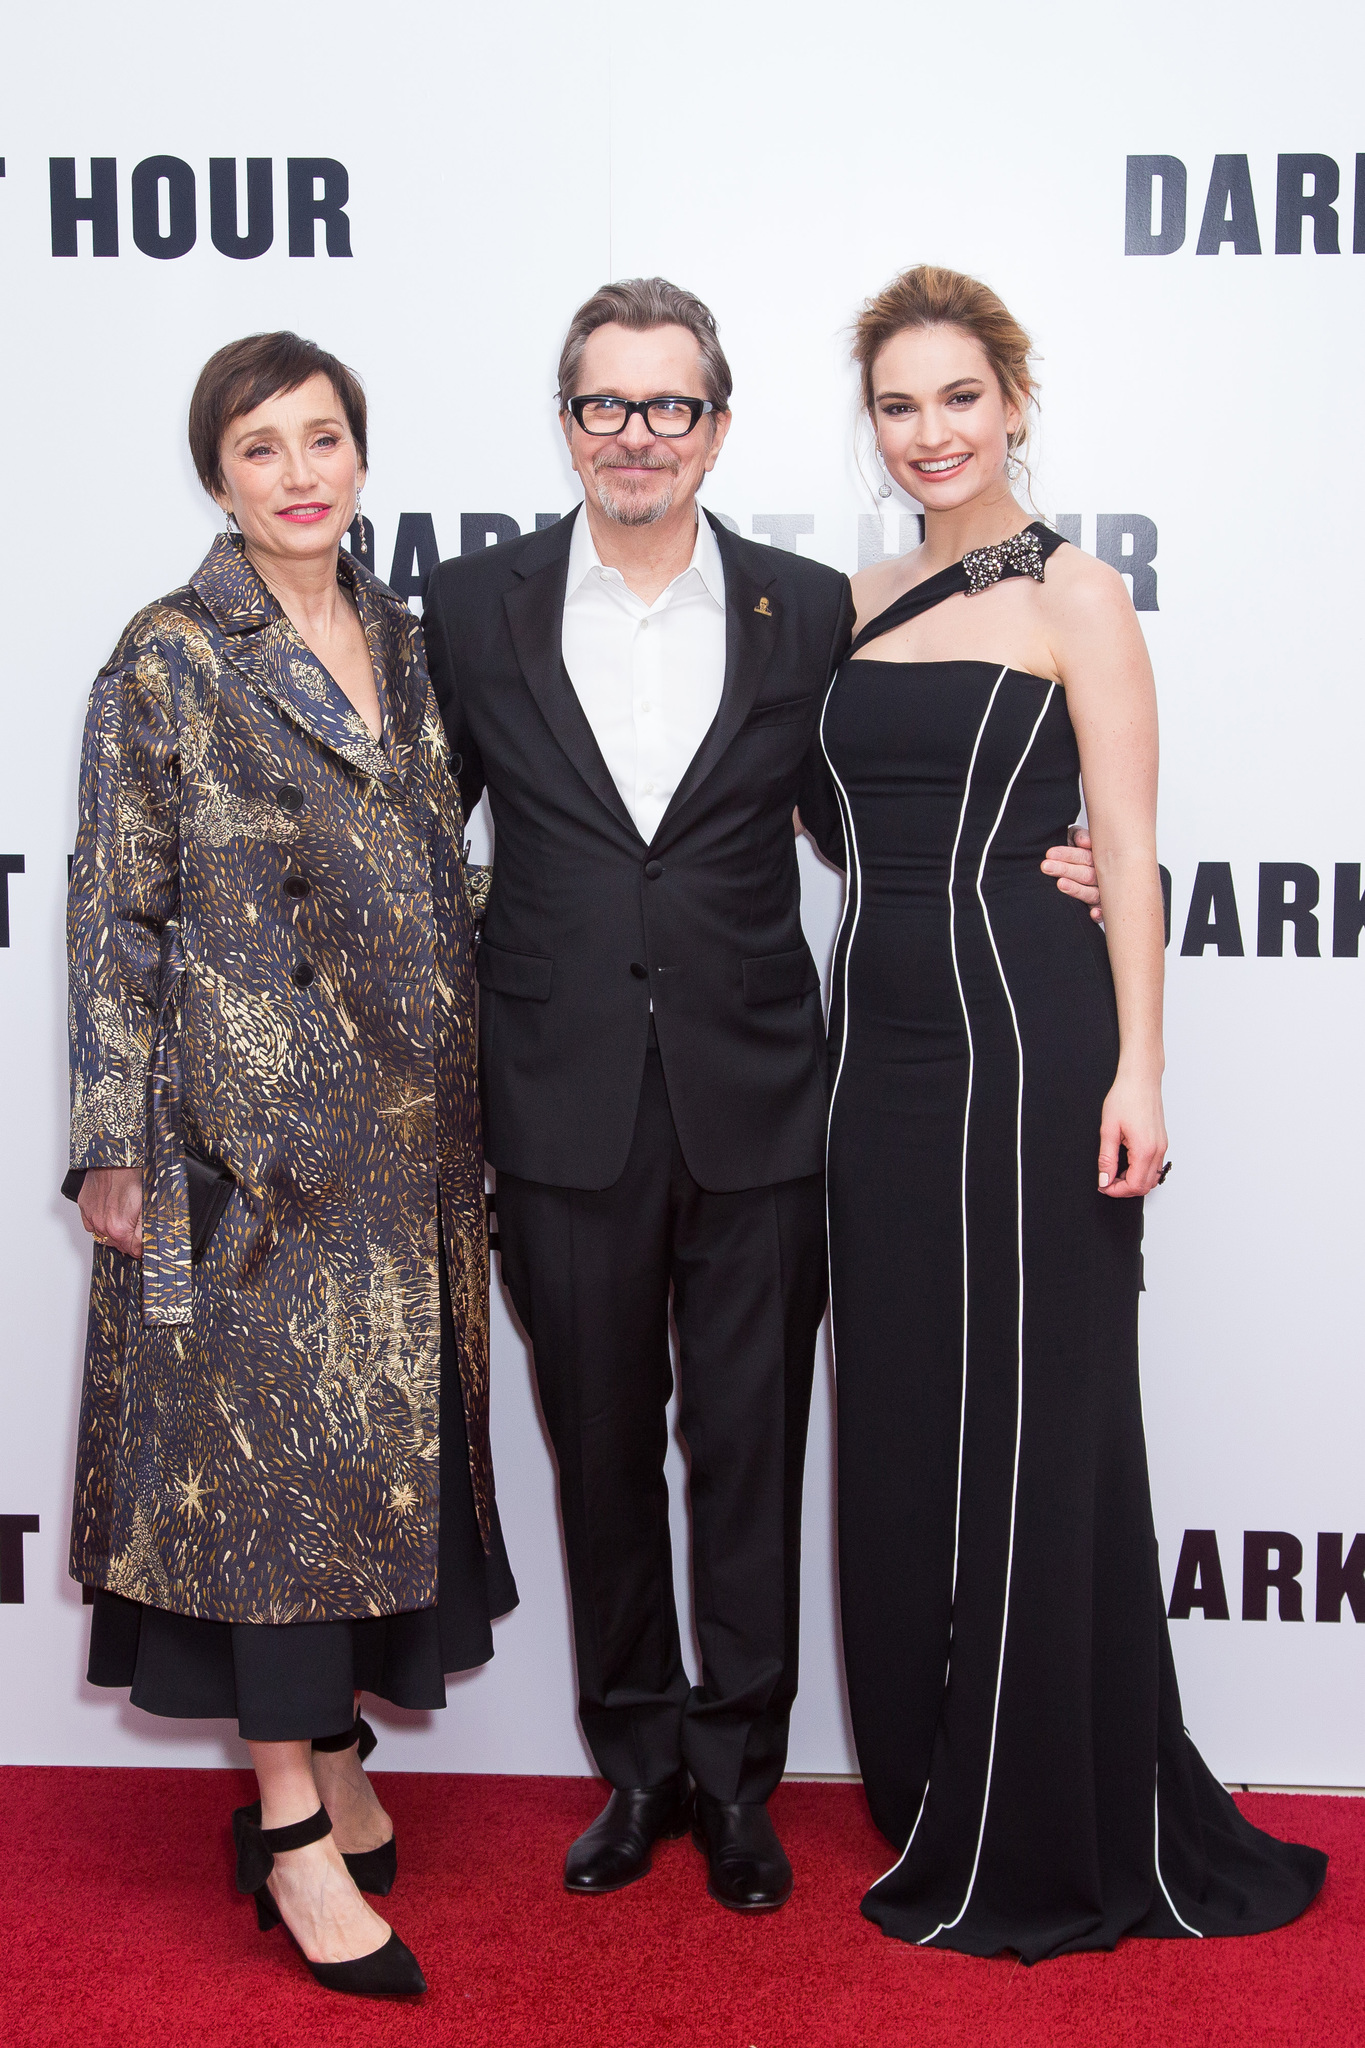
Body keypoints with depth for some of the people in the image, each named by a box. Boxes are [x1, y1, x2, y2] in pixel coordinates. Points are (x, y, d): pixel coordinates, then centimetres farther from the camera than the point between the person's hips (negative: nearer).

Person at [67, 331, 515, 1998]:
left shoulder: (404, 642, 12)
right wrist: (118, 1148, -9)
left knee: (384, 1429, 10)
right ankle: (294, 1827, 7)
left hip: (408, 1124, 6)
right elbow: (117, 917, -6)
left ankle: (327, 1751, 26)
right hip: (255, 1123, -6)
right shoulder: (169, 660, -4)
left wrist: (471, 1105, 14)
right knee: (283, 1431, -4)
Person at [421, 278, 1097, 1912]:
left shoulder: (808, 610, 3)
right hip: (566, 1108, 1)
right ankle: (636, 1760, 31)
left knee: (750, 1452, 8)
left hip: (753, 1103, 0)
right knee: (601, 1451, 12)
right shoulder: (476, 608, 3)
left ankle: (737, 1773, 27)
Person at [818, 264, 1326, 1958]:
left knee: (1031, 1420, 1)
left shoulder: (1073, 596, -3)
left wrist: (1136, 1070, -15)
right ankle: (934, 1798, 27)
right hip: (881, 1039, 6)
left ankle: (1048, 1841, 17)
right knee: (900, 1420, 11)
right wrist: (830, 1040, 10)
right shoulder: (857, 605, 13)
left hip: (1023, 1035, -6)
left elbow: (1125, 844, -8)